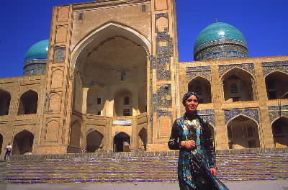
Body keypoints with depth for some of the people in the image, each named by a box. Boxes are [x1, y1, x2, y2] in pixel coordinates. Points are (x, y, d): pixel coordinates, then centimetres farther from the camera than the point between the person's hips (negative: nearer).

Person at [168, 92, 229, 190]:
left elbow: (210, 146, 5)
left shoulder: (202, 122, 5)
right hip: (185, 164, 0)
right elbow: (170, 143, 7)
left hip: (203, 163, 1)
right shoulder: (178, 122, 3)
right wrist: (182, 144, -10)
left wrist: (212, 165, -2)